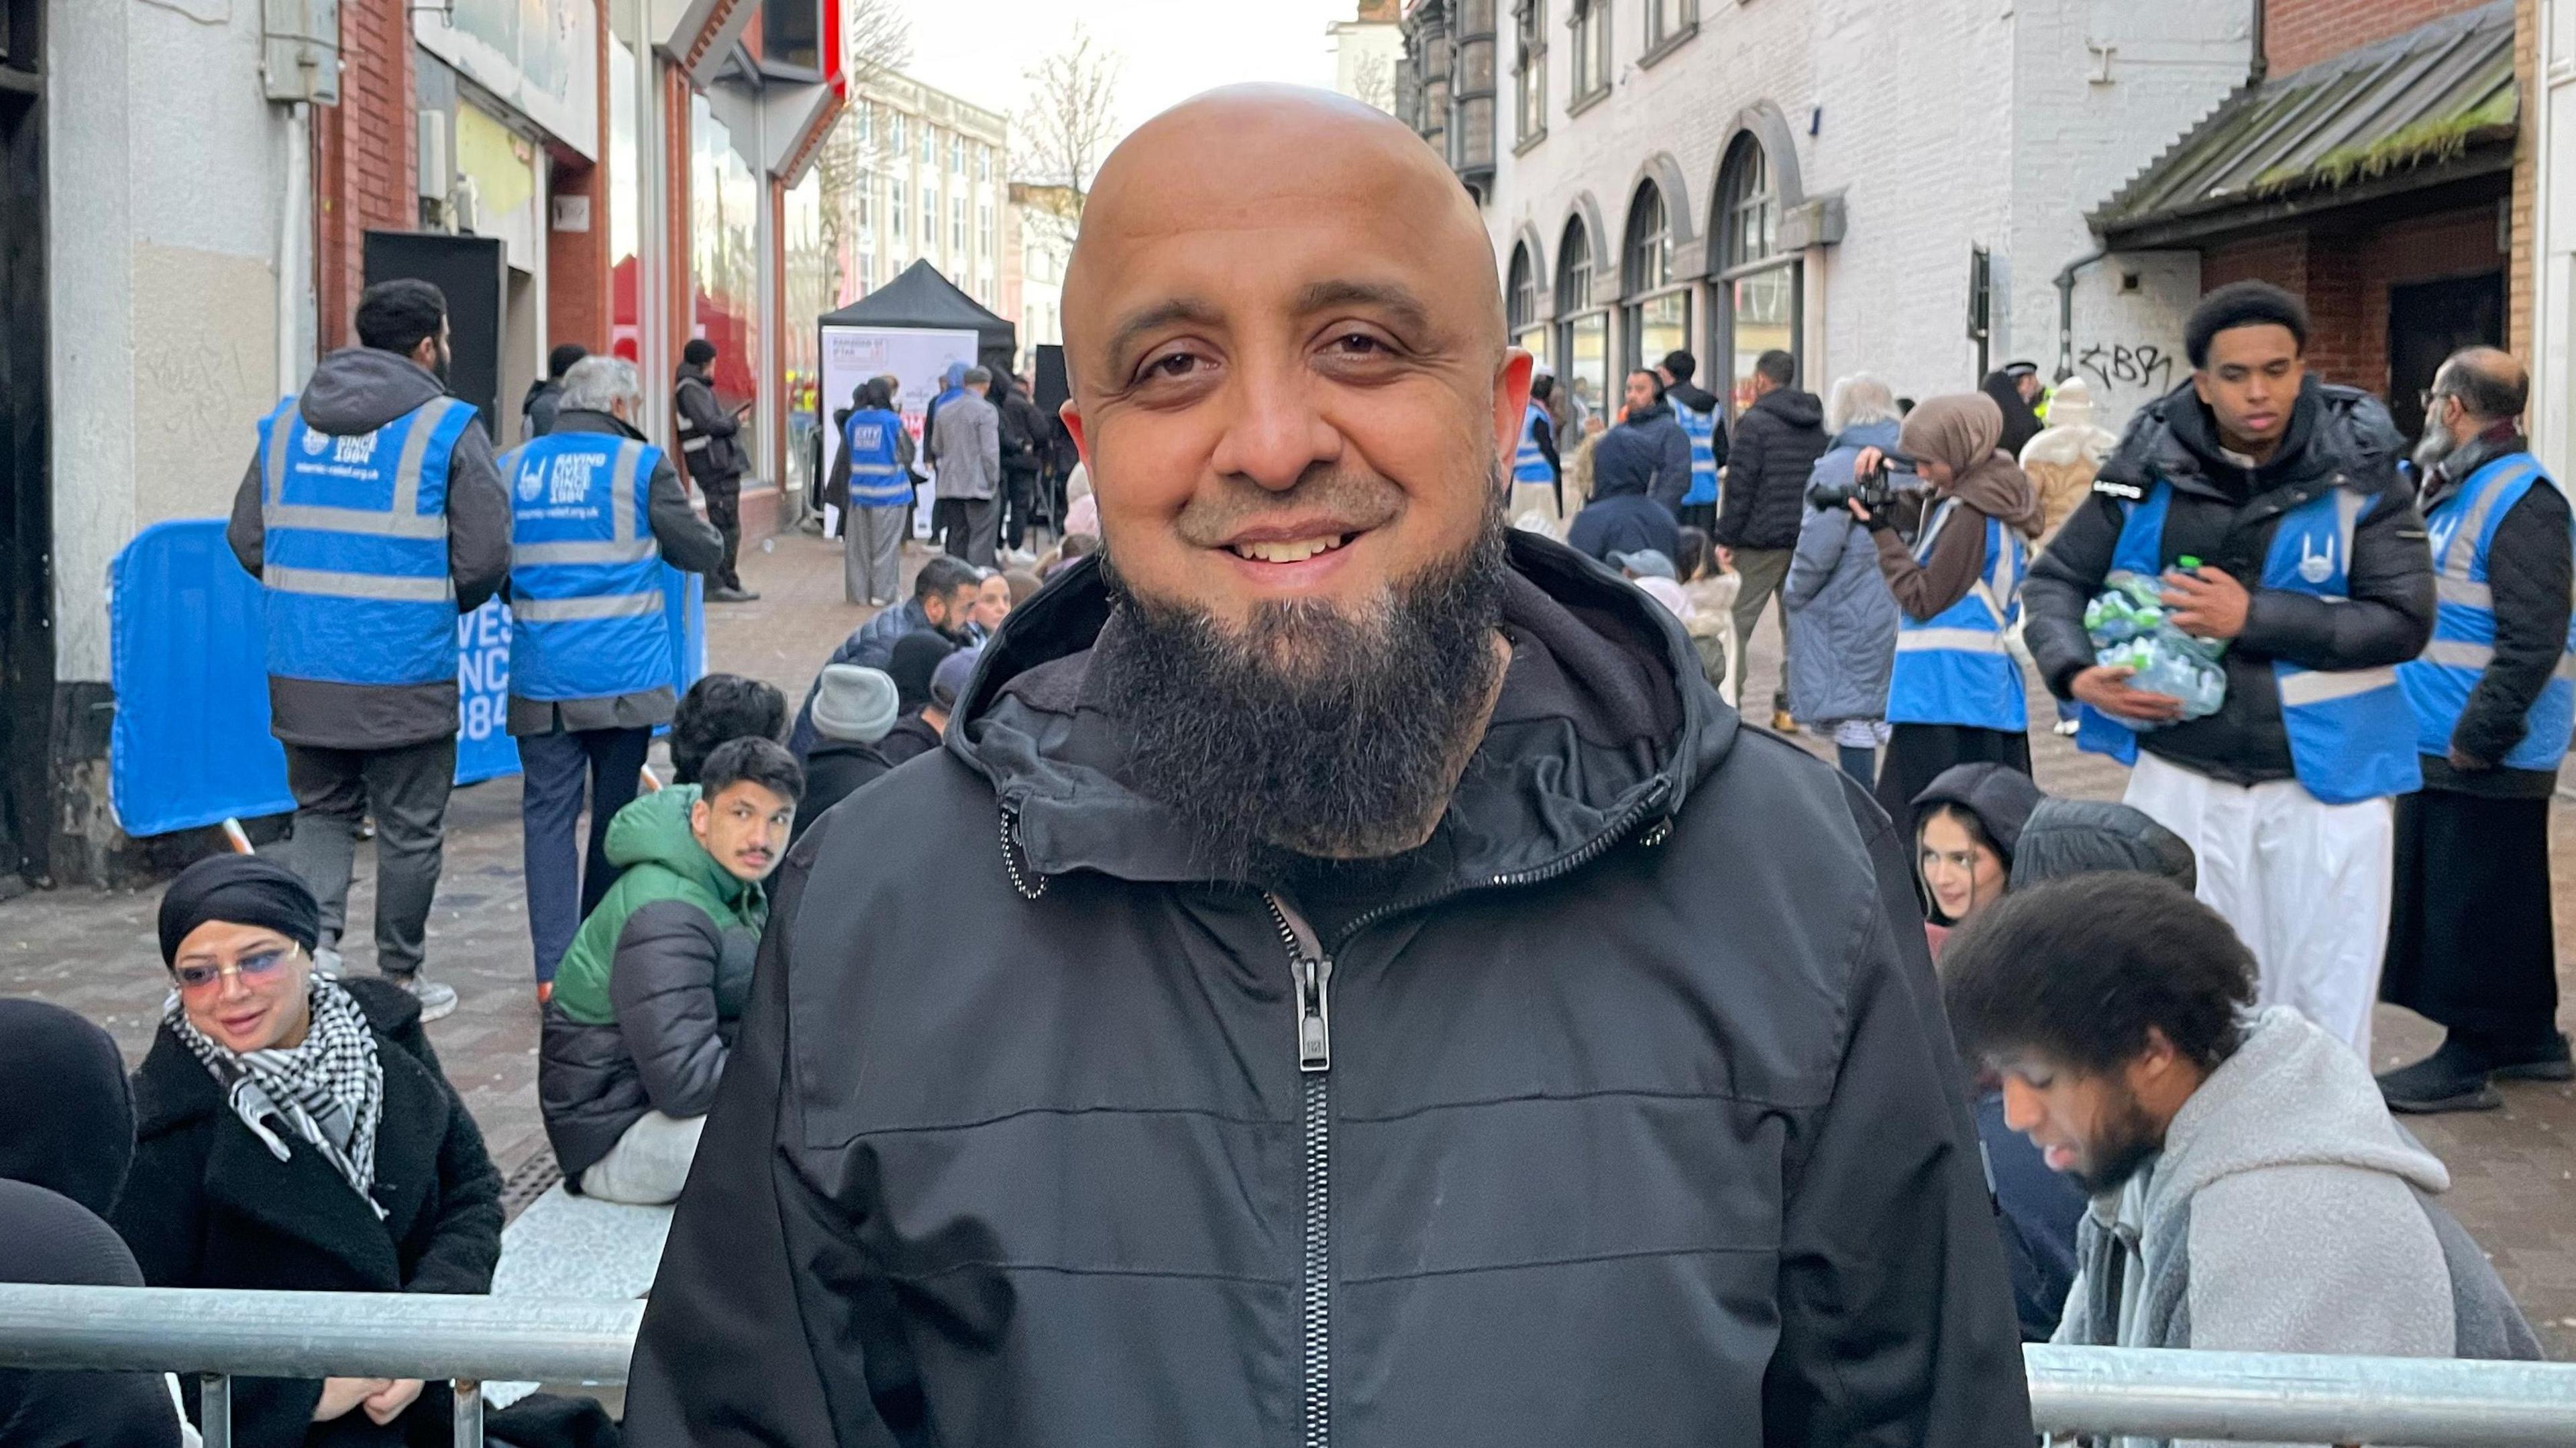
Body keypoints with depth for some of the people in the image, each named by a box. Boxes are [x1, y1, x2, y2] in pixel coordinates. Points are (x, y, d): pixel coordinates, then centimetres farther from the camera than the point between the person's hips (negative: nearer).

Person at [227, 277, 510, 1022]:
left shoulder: (285, 422, 7)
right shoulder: (447, 429, -7)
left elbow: (247, 539, 7)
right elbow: (485, 558, -11)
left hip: (302, 674, 4)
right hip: (407, 681, -4)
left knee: (322, 814, 19)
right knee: (409, 831, 10)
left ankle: (312, 938, 0)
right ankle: (400, 981, 20)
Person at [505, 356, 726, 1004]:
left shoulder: (513, 467, 6)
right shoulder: (641, 465, -5)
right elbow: (703, 552, 1)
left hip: (541, 678, 2)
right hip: (625, 676, -2)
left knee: (548, 816, 4)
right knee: (615, 815, 11)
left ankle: (553, 970, -2)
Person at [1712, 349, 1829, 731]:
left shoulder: (1755, 422, -9)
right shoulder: (1817, 424, 12)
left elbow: (1740, 485, -13)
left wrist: (1726, 538, -10)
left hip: (1762, 541, -6)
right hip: (1810, 539, 6)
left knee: (1738, 620, 0)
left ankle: (1727, 701, -4)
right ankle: (1792, 707, 11)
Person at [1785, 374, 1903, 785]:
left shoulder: (1839, 466, -15)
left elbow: (1820, 543, -20)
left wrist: (1793, 594, -5)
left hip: (1847, 616, -7)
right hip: (1896, 611, 7)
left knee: (1852, 723, -3)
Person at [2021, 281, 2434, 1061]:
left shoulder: (2358, 468, -6)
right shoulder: (2151, 466, -1)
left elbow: (2405, 620, -12)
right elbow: (2057, 578, 8)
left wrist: (2253, 617, -19)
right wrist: (2076, 673, -10)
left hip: (2323, 779, -1)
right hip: (2181, 778, 2)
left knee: (2323, 1014, 7)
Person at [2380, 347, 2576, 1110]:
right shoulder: (2454, 490, 13)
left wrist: (2477, 735, -22)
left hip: (2486, 758, -10)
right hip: (2441, 743, 10)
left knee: (2472, 904, -1)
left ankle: (2468, 1060, 8)